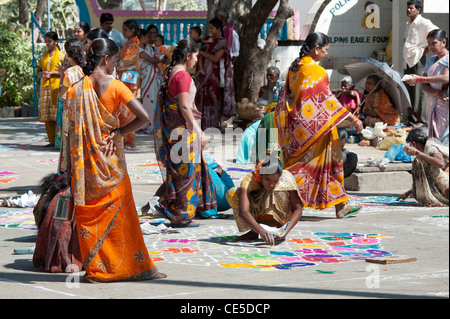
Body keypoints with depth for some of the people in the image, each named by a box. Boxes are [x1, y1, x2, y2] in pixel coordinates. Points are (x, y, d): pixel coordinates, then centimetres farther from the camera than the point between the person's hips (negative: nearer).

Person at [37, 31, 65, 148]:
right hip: (45, 86, 5)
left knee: (58, 113, -10)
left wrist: (51, 73, -14)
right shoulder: (43, 56, 17)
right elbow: (39, 72, 18)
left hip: (57, 86, -5)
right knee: (47, 115, 2)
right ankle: (51, 140, 7)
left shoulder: (61, 55, 2)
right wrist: (42, 74, -5)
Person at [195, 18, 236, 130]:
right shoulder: (207, 41, 14)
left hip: (215, 74, -5)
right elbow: (201, 56, 9)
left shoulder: (222, 42, -3)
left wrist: (202, 53, -5)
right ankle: (204, 124, 4)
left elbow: (215, 58, -12)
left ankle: (215, 124, -2)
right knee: (203, 98, 1)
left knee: (214, 99, -5)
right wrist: (201, 68, -6)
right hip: (205, 74, 5)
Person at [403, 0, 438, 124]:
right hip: (407, 61, 8)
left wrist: (427, 50, -13)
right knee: (409, 90, 9)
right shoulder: (408, 24, 18)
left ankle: (421, 120, -7)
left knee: (417, 91, -9)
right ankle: (411, 118, 14)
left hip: (417, 60, -8)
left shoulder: (424, 23, -7)